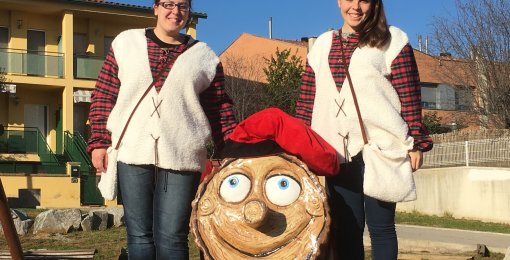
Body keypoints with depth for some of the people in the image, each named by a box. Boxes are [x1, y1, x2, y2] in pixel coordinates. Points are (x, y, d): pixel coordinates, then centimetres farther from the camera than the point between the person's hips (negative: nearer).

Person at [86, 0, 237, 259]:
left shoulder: (204, 56, 8)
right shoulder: (126, 43, 9)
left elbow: (220, 111, 8)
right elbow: (104, 96, 9)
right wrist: (99, 142, 1)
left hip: (181, 158, -1)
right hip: (132, 153, 1)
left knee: (171, 237, 0)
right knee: (139, 235, 6)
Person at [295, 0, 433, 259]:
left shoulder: (392, 40, 4)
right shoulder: (322, 45, 15)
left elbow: (410, 97, -1)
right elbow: (307, 102, 14)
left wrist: (415, 143, -8)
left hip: (380, 148, -3)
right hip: (337, 152, 3)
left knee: (380, 226, 0)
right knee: (345, 228, 6)